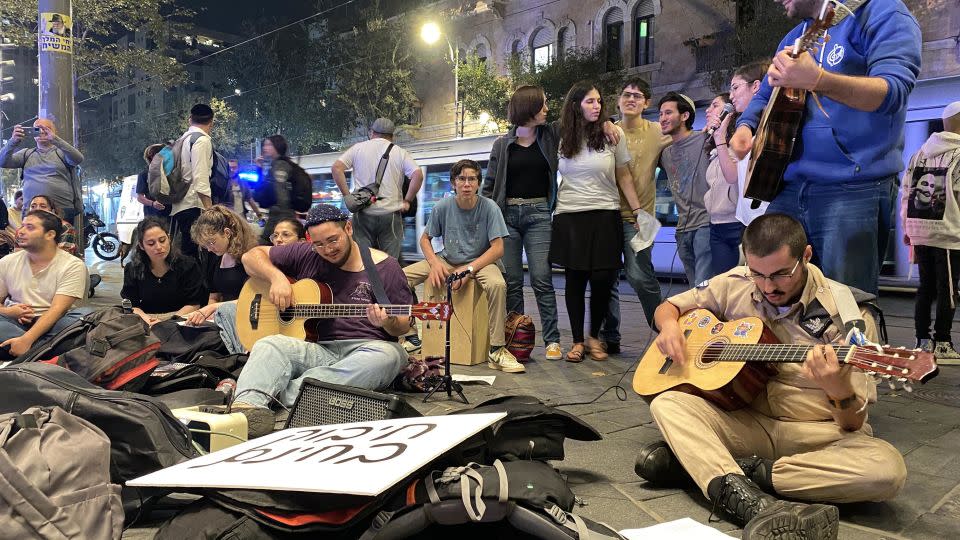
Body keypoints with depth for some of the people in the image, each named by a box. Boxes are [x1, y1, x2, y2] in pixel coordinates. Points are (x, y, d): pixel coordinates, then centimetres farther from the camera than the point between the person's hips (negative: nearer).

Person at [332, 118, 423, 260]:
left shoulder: (358, 148, 8)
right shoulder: (400, 153, 6)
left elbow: (336, 168, -2)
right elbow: (417, 174, -7)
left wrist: (346, 195, 0)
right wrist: (407, 200, 0)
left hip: (363, 213, 1)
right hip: (390, 213, -1)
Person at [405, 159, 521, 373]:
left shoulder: (489, 207, -13)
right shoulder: (442, 207, -7)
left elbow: (498, 248, -16)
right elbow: (425, 239, 5)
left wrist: (468, 269, -26)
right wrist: (435, 264, -14)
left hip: (480, 261, -3)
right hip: (447, 261, 3)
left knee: (497, 284, -37)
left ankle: (496, 351, -28)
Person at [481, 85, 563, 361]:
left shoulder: (551, 135, 8)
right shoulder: (502, 144, 7)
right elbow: (490, 184, 9)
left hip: (538, 214, -1)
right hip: (507, 214, 1)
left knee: (542, 279, -8)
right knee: (511, 281, 3)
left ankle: (552, 340, -3)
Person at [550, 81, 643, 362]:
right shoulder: (561, 137, 5)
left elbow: (623, 176, 6)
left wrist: (638, 210, 2)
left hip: (605, 215, 0)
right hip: (569, 215, 1)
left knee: (602, 278, -5)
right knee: (575, 279, 2)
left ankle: (594, 337, 17)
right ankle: (577, 341, 14)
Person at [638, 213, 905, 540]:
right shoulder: (735, 285, -2)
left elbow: (853, 424, -12)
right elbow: (668, 307, 13)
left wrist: (840, 391, -36)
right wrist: (669, 326, -12)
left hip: (817, 434, -2)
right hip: (748, 422, 3)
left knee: (887, 469, -33)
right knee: (667, 403, -21)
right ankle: (751, 502, -44)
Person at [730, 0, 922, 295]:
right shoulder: (794, 38, 20)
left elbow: (894, 91, -19)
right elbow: (764, 95, 29)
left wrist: (817, 79, -35)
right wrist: (745, 126, 5)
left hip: (854, 189, -7)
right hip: (789, 187, 7)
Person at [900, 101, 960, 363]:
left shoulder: (920, 153, 10)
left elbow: (906, 192, 10)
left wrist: (907, 228, 16)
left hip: (919, 231, 6)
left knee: (926, 287, 13)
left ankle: (923, 340, 17)